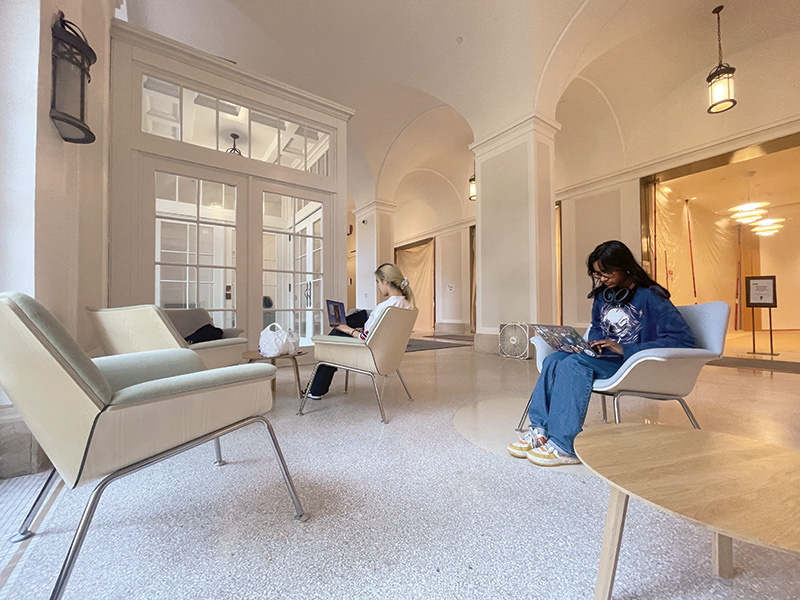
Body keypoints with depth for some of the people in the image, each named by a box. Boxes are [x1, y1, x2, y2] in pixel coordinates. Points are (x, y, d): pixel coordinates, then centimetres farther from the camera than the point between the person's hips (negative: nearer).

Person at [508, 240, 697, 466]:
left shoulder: (650, 298, -8)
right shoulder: (603, 295, 14)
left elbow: (685, 340, -17)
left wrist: (625, 350, -23)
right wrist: (595, 343, 1)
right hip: (604, 358, 7)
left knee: (576, 362, -33)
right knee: (554, 359, -22)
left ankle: (565, 446, -30)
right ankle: (539, 430, -24)